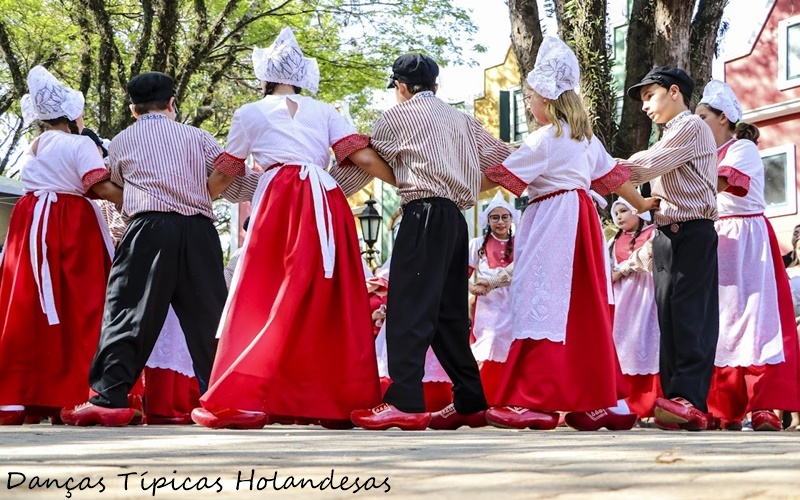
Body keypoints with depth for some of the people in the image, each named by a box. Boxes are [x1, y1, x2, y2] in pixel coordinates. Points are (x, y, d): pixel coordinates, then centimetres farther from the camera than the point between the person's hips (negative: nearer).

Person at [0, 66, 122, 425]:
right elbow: (101, 186, -14)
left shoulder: (31, 150, 19)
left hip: (30, 225, 7)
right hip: (73, 230, -7)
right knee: (80, 309, -5)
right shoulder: (79, 144, -4)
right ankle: (77, 396, -9)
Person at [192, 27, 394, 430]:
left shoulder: (250, 114, 14)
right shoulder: (324, 111, 18)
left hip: (280, 202, -2)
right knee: (328, 301, 7)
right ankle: (333, 401, 7)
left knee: (262, 300, -1)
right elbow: (362, 157, 8)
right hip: (326, 201, 2)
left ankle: (241, 399, -8)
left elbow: (226, 172, 22)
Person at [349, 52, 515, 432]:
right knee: (449, 311, 12)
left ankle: (405, 402, -19)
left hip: (424, 215, -7)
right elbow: (500, 156, 19)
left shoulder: (398, 116, 5)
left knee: (409, 306, -11)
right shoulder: (461, 119, 20)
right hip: (456, 218, 7)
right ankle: (470, 401, 14)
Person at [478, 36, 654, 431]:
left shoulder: (544, 139, -8)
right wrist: (641, 204, 35)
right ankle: (602, 401, 10)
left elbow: (500, 177, -8)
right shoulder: (585, 136, 15)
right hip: (581, 218, 9)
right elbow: (612, 176, 22)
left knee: (542, 304, -9)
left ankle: (535, 401, -12)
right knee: (583, 310, 9)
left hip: (552, 221, -9)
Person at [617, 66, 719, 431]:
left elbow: (648, 165, -13)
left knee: (690, 315, -15)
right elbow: (643, 171, 18)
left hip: (692, 233, -9)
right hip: (667, 234, 9)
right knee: (670, 317, 4)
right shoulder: (670, 137, 26)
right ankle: (674, 397, 3)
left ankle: (690, 400, -21)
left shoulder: (691, 126, -5)